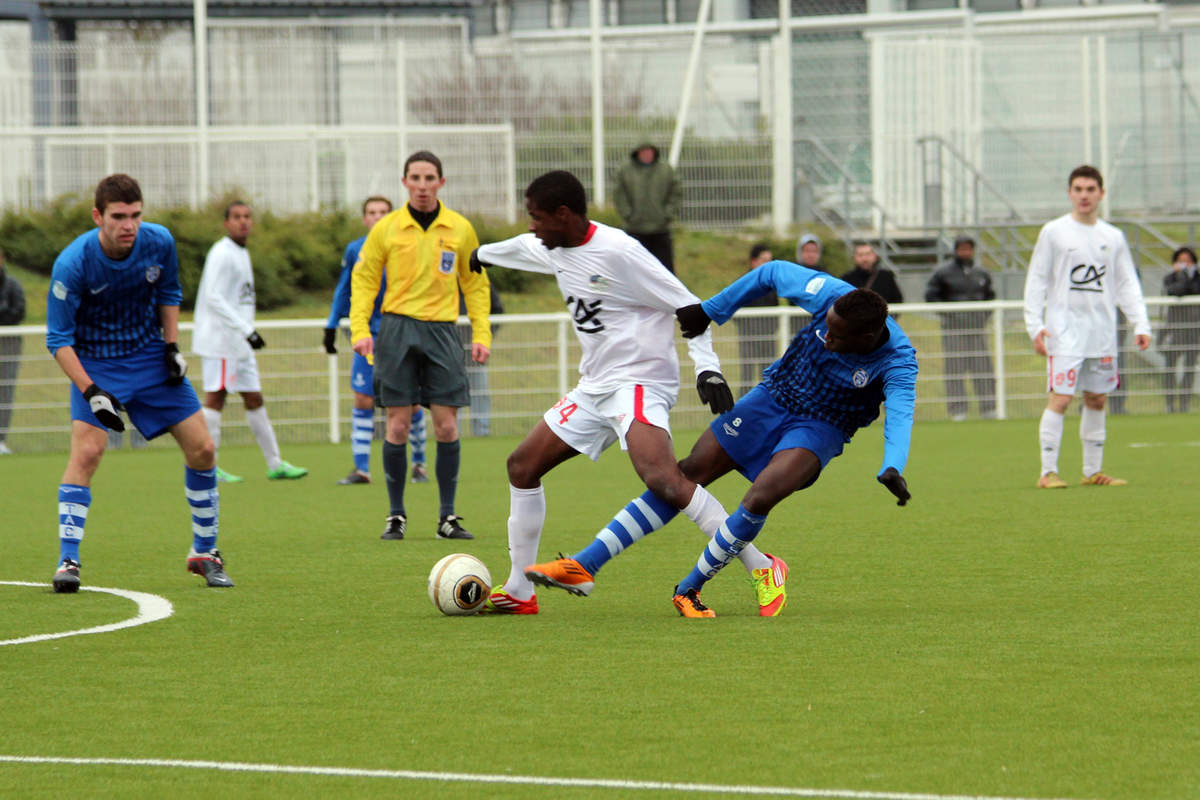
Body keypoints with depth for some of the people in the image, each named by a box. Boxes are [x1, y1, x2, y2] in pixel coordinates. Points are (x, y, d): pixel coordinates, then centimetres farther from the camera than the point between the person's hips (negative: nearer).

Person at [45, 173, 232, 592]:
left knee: (202, 449, -1)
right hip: (94, 363, -4)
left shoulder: (159, 242, -13)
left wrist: (172, 346, 0)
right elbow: (58, 339, -18)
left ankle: (204, 553, 16)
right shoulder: (72, 264, -25)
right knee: (86, 450, -23)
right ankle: (67, 562, -18)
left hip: (150, 355, 4)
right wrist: (91, 392, -27)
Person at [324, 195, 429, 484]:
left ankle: (419, 463, 18)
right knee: (363, 401, -5)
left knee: (410, 403, 1)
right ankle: (361, 468, -3)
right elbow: (343, 291, 15)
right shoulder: (354, 251, 5)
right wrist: (331, 327, 13)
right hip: (368, 334, 2)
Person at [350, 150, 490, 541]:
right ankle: (396, 515, 7)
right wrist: (360, 328, -7)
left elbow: (475, 284, 13)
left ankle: (447, 516, 5)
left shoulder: (460, 230, 5)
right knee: (398, 425, -2)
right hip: (397, 328, -1)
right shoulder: (386, 229, 2)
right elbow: (363, 279, 6)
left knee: (447, 426, -3)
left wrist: (481, 334, 5)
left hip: (441, 331, 1)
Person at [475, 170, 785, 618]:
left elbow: (688, 306, -14)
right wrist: (484, 254, 57)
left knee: (662, 479, -30)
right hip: (594, 387, 10)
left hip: (640, 382, -10)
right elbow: (521, 248, 36)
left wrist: (707, 367, -24)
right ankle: (519, 592, 19)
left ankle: (760, 567, -28)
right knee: (522, 466, 11)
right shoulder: (554, 251, 9)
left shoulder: (617, 252, -18)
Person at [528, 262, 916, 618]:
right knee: (685, 476, -2)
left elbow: (900, 414, -42)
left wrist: (892, 468, -61)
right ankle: (585, 564, 3)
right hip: (771, 397, 4)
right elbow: (773, 273, -4)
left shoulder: (897, 362, -28)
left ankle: (688, 590, -7)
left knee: (759, 499, -28)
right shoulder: (830, 295, -20)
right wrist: (709, 310, 2)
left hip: (819, 429, -4)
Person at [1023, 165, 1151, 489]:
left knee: (1097, 399, 8)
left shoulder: (1113, 237, 11)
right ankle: (1048, 472, -10)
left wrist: (1140, 325, 2)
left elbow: (1127, 285, 13)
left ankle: (1093, 471, 16)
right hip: (1065, 330, -4)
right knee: (1060, 398, -12)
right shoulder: (1053, 232, 1)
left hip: (1102, 332, 4)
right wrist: (1035, 325, -8)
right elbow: (1036, 281, 1)